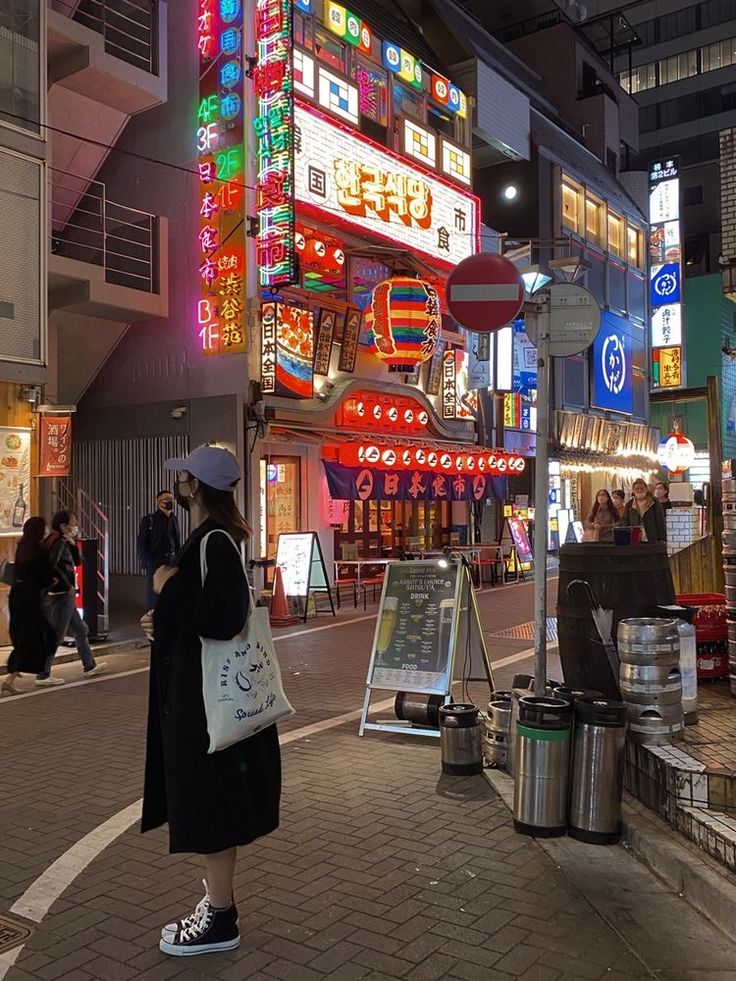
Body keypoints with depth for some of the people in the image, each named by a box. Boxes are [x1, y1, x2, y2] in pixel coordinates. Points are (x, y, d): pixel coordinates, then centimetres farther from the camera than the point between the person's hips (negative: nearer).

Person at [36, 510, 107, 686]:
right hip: (61, 595, -10)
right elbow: (51, 566, -26)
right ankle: (43, 675, 0)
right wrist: (68, 586, -19)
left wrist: (73, 543, 3)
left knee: (81, 630, 18)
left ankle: (89, 666, 28)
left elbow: (77, 561, 15)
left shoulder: (64, 542, 13)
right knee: (57, 635, -5)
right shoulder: (58, 542, -14)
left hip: (65, 595, 10)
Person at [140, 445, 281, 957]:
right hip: (199, 687, 10)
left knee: (209, 803, 2)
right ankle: (219, 899, 33)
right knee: (208, 798, 19)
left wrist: (170, 587, -19)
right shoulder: (213, 536, 10)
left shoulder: (214, 542, -20)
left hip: (208, 694, -10)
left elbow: (225, 617, -29)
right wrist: (165, 620, 6)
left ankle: (220, 920, 16)